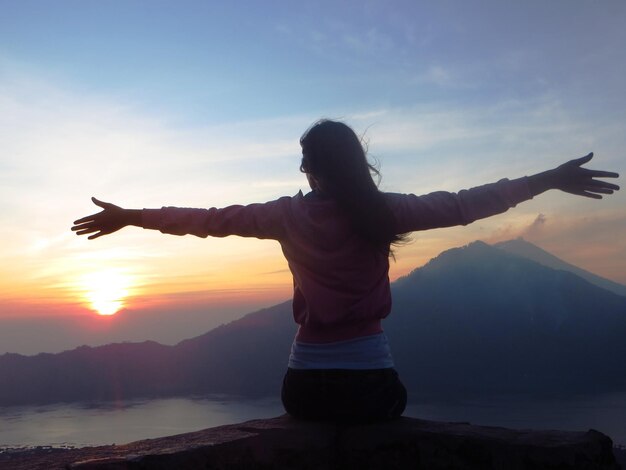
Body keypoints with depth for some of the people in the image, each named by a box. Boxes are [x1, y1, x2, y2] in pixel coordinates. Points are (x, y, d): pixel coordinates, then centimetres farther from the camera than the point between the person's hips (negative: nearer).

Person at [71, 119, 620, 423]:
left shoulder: (290, 215, -5)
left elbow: (209, 220, 1)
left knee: (317, 409, 36)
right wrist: (551, 180, 4)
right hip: (374, 385, 0)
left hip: (308, 386, 1)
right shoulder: (385, 211, -6)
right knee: (387, 397, 35)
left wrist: (131, 217, 12)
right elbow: (467, 204, -4)